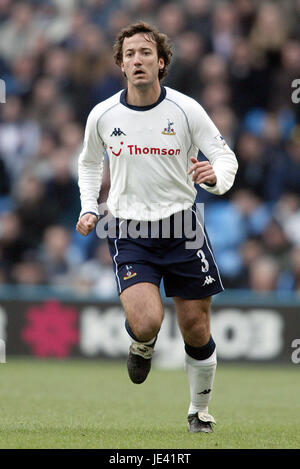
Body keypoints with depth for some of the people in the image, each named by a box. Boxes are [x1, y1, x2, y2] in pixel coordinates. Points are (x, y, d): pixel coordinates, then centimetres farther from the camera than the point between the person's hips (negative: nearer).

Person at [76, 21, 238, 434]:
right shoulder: (102, 116, -1)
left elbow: (226, 156, -1)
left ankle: (200, 411, 28)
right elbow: (89, 163, 19)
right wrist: (89, 208, 7)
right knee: (147, 323, -21)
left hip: (182, 226, 0)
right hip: (129, 229, 0)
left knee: (196, 330, 5)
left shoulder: (186, 110, -6)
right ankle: (141, 346, 18)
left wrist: (216, 176, -24)